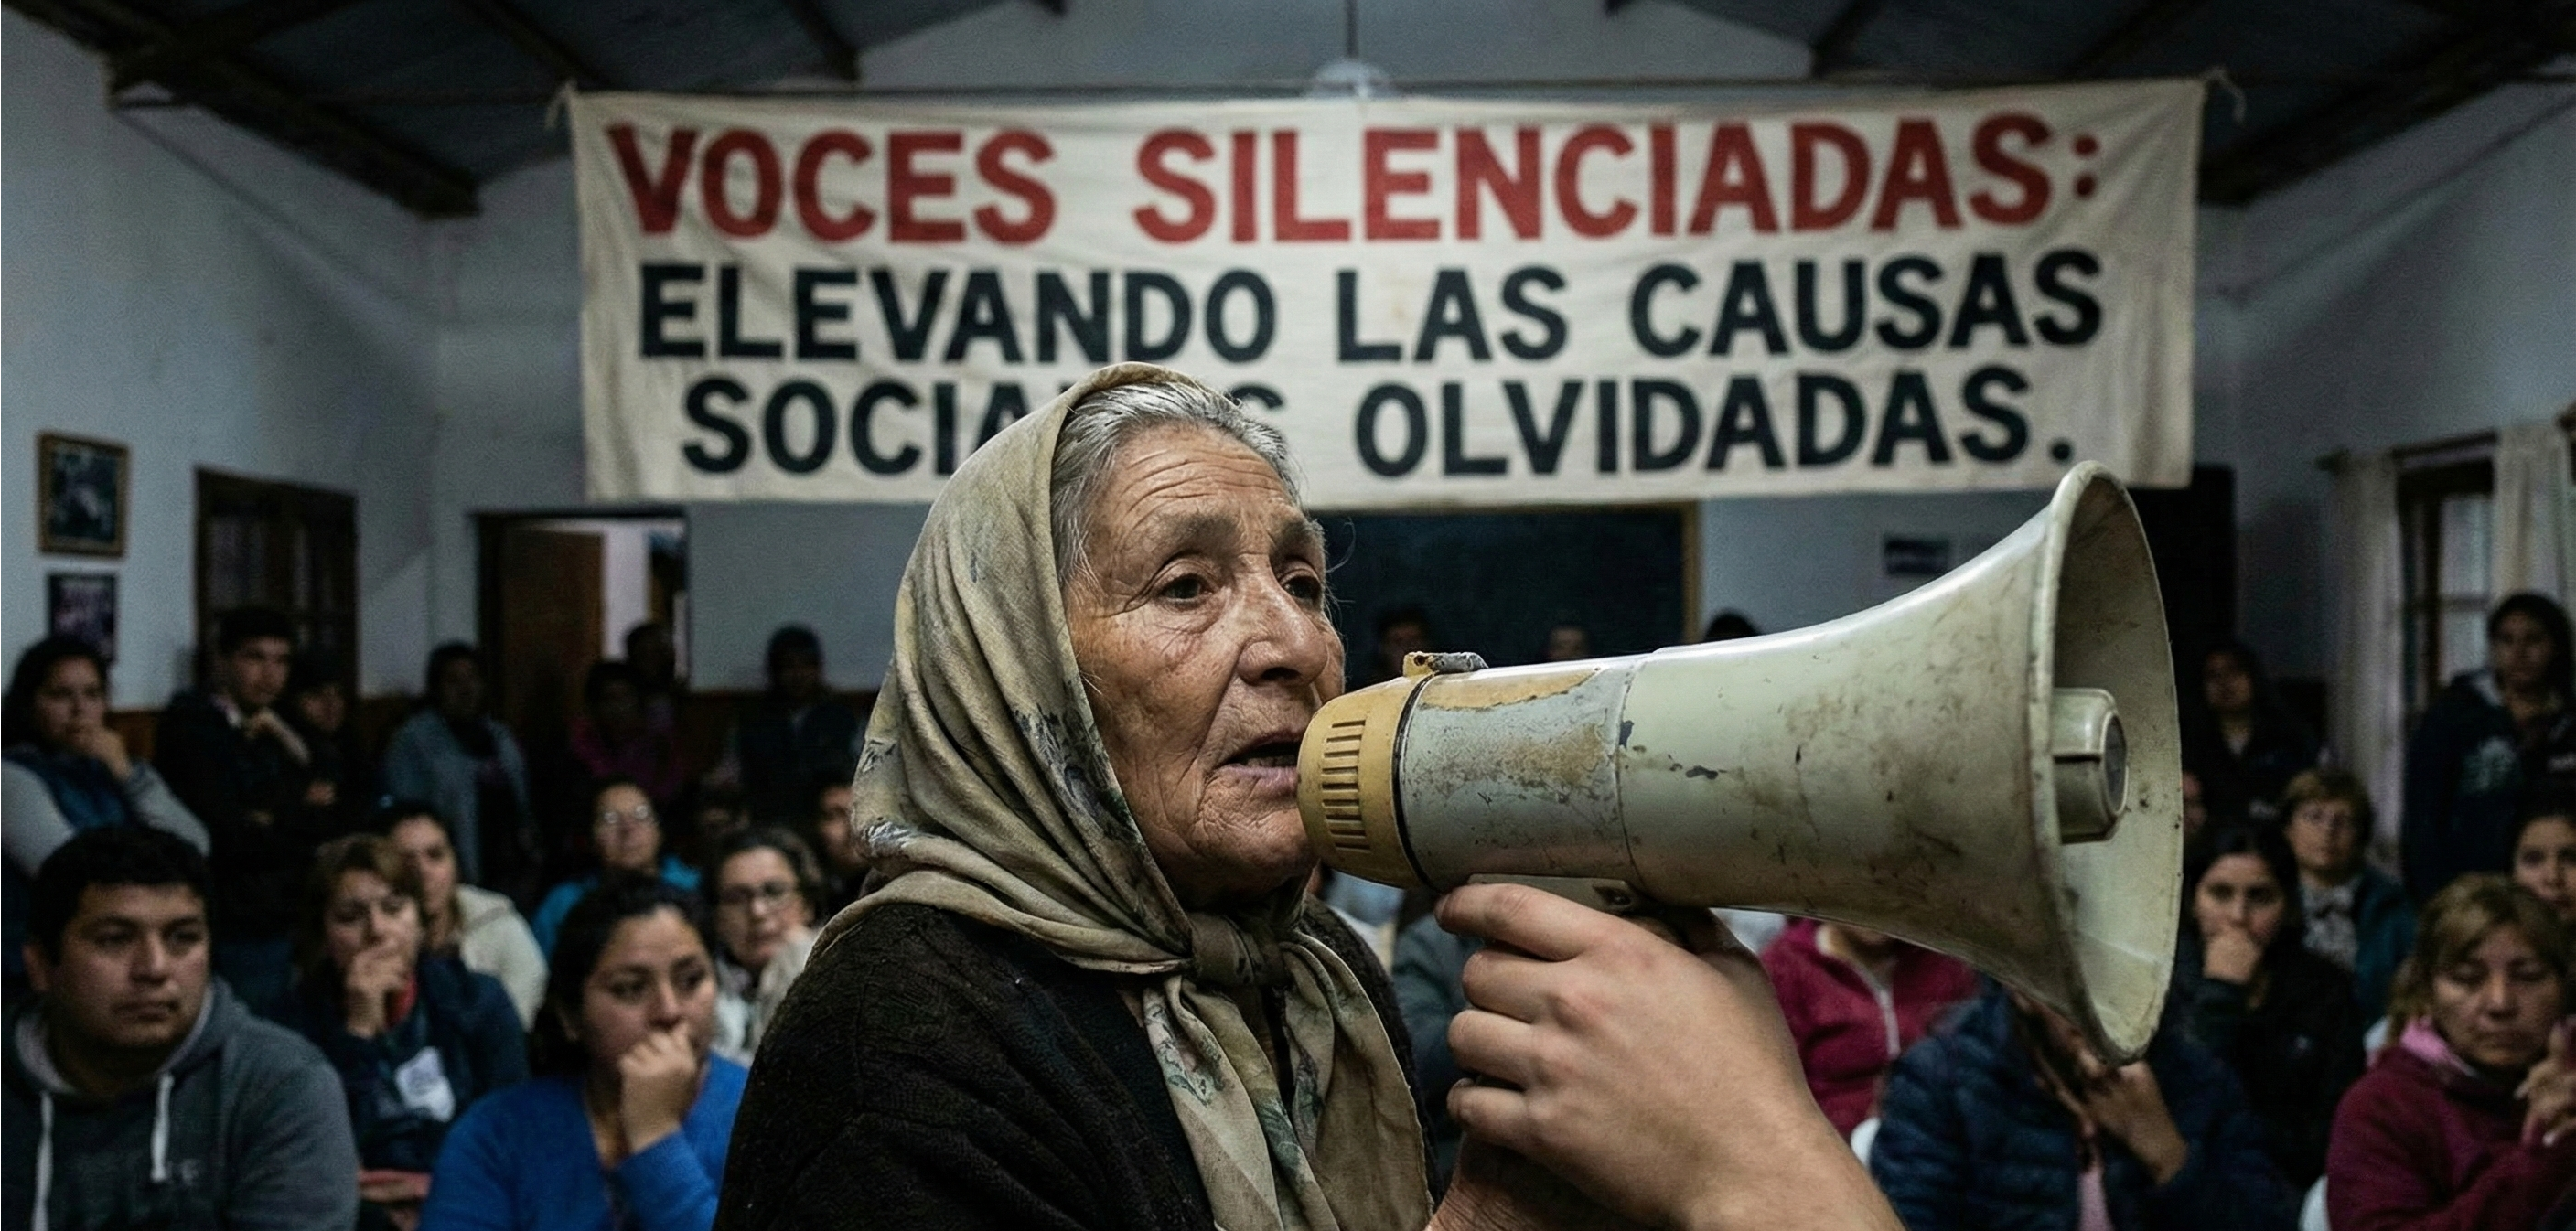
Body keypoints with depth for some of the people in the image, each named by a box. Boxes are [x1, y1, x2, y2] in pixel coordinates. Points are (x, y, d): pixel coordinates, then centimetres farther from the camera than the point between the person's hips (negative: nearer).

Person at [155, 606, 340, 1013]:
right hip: (239, 932, -6)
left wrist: (275, 821, -7)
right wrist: (300, 817, -4)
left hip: (293, 923, 6)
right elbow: (231, 838, -17)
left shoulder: (275, 732, 14)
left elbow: (336, 824, 8)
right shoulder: (189, 729, -7)